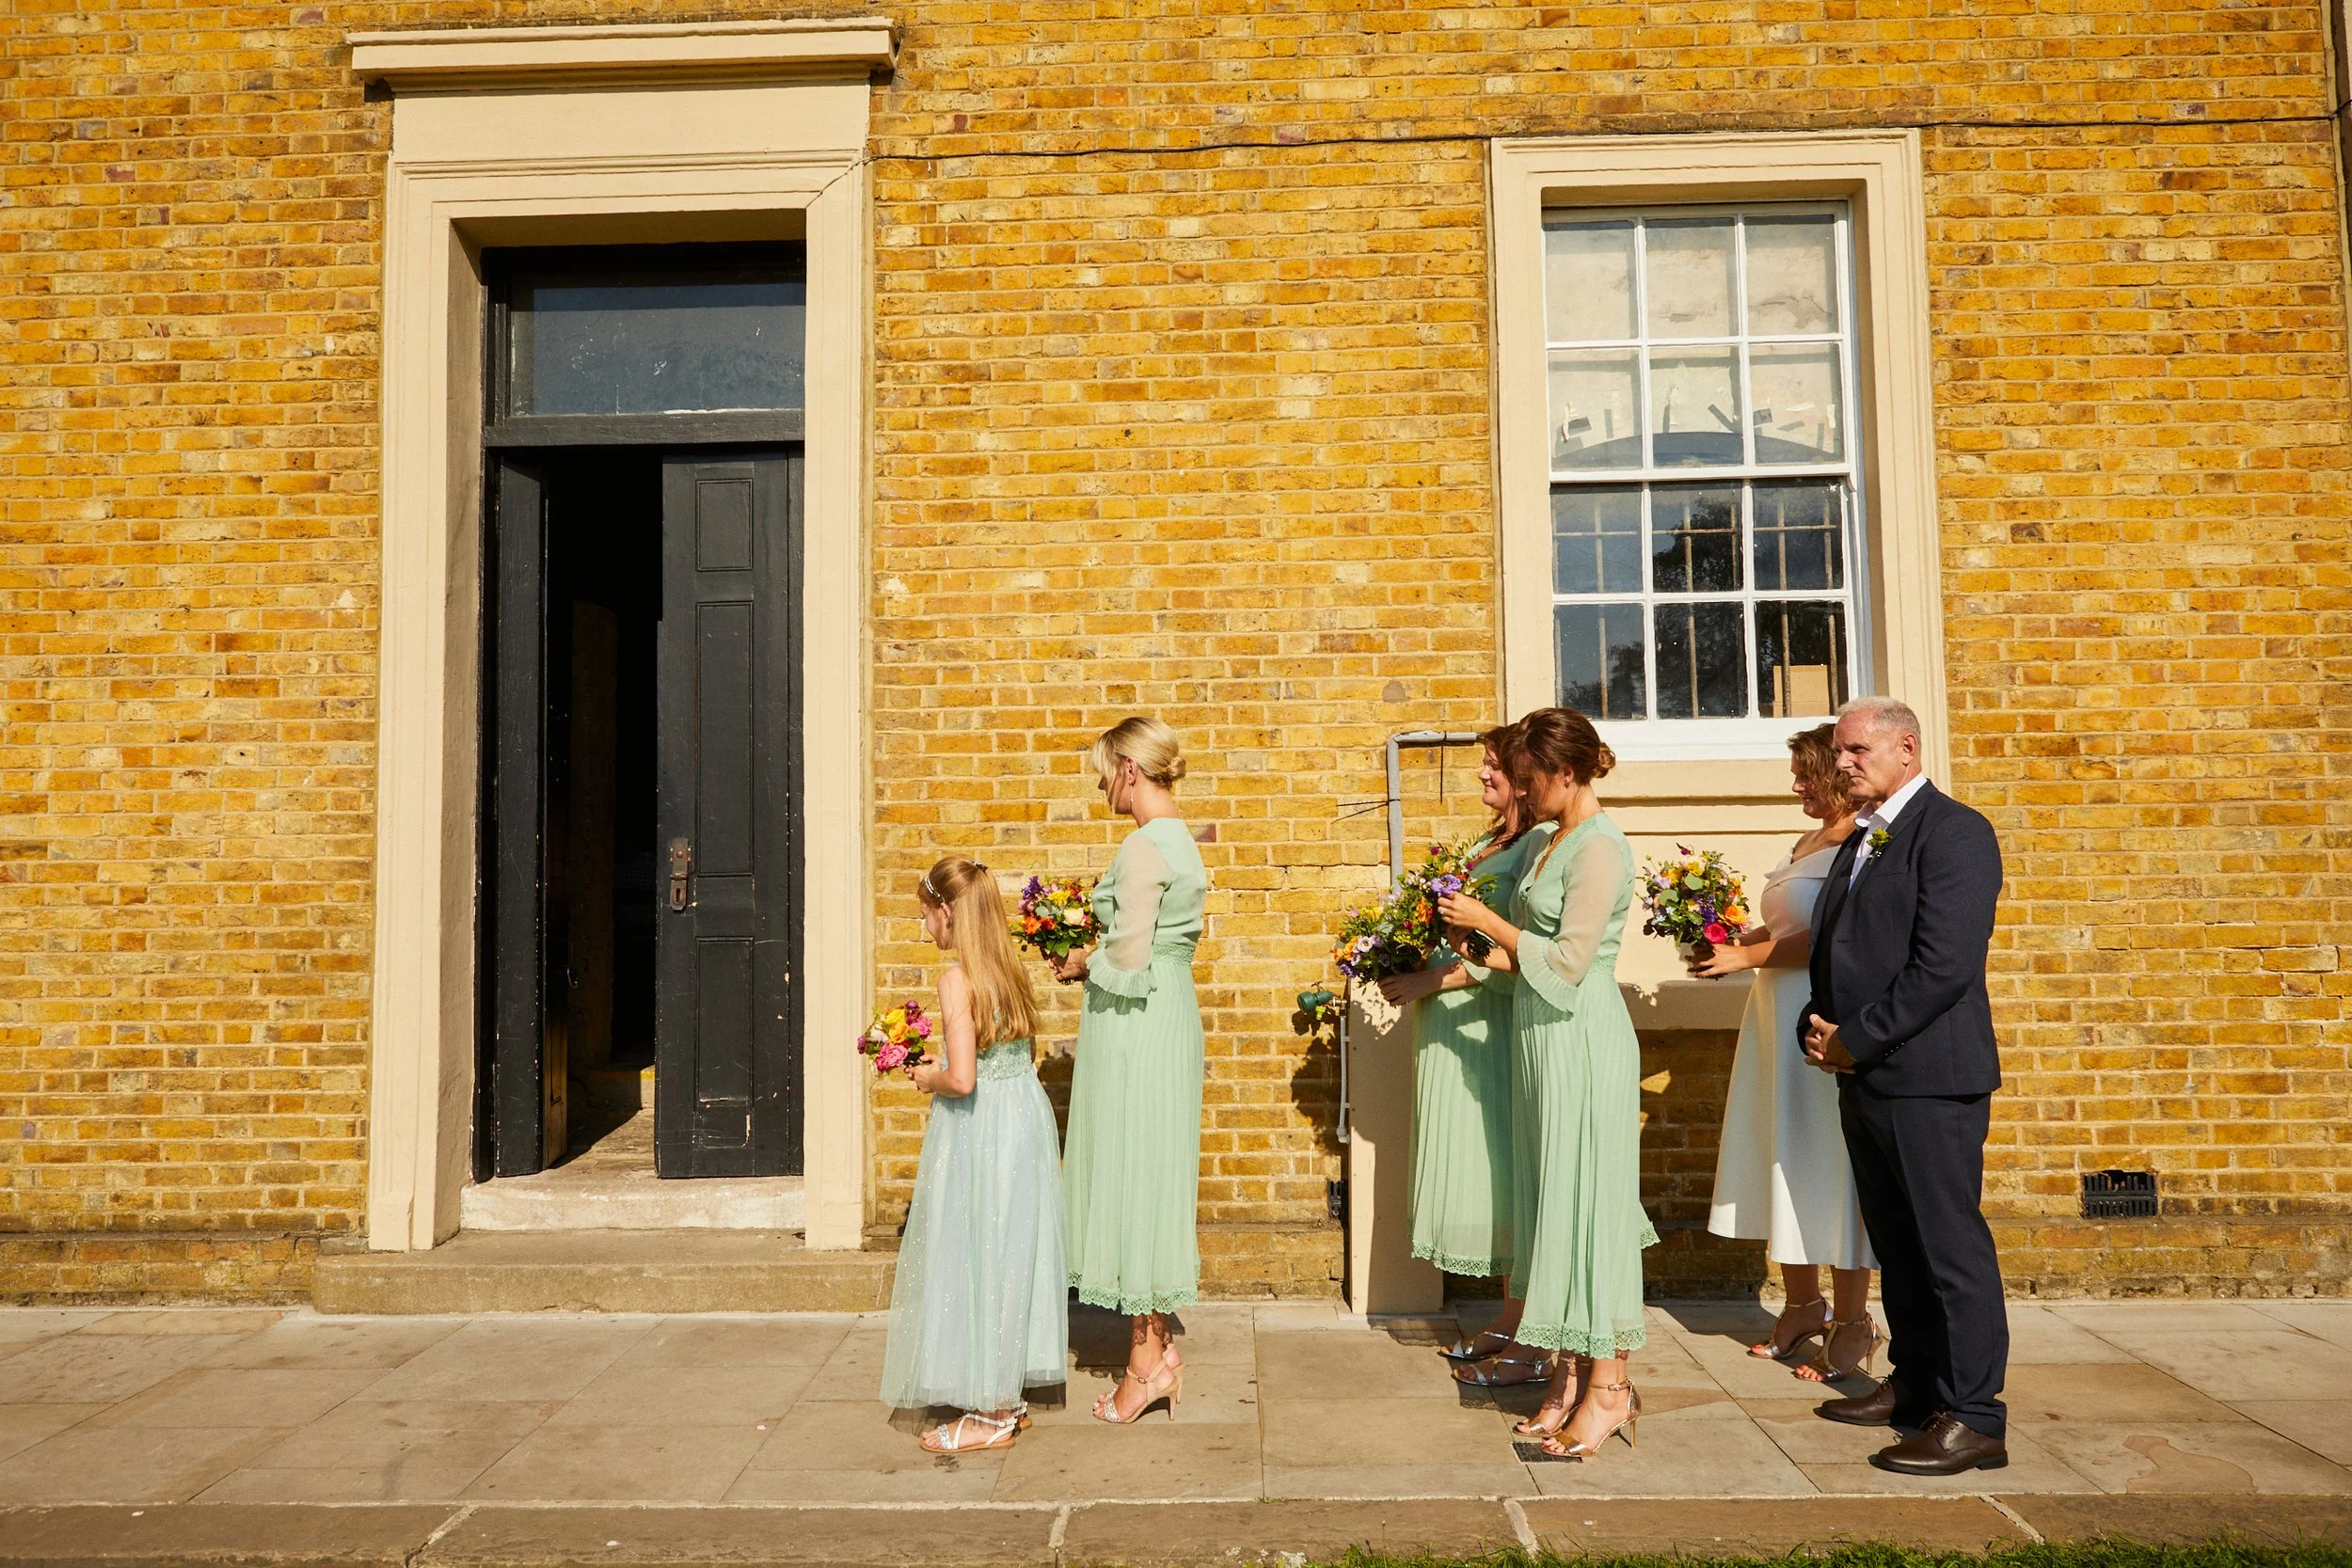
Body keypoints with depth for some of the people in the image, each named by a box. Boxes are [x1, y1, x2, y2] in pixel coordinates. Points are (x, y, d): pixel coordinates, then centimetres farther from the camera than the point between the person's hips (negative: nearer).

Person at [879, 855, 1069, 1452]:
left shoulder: (957, 978, -18)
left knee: (978, 1260, 4)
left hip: (979, 1131, -8)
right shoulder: (1010, 969, 6)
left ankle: (992, 1415, 15)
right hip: (1026, 1116, 8)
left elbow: (962, 1079, -24)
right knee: (1009, 1256, 16)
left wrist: (930, 1078, -4)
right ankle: (1008, 1397, 28)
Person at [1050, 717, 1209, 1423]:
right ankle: (1158, 1344, 22)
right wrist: (1096, 957, 12)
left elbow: (1129, 957, -21)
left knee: (1132, 1177, 0)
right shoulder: (1181, 842, 13)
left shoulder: (1144, 846, -17)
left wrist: (1084, 962, -3)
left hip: (1134, 1024, -9)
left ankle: (1147, 1359, 9)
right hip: (1173, 1014, 10)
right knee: (1152, 1178, 14)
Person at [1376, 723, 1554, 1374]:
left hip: (1496, 1030, -9)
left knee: (1509, 1174, -2)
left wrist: (1432, 981, -17)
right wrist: (1412, 968, 5)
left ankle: (1531, 1346, 9)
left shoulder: (1542, 843, -13)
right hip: (1459, 1029, 9)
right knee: (1488, 1174, 14)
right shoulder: (1488, 842, 16)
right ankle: (1510, 1321, 25)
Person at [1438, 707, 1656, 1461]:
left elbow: (1569, 960, -18)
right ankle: (1570, 1373, 20)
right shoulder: (1554, 842, 13)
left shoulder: (1600, 849, -14)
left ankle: (1608, 1384, 8)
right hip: (1543, 1037, 9)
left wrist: (1489, 920, -11)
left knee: (1586, 1200, -3)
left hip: (1581, 1038, -9)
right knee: (1553, 1200, 11)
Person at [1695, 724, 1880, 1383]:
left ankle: (1852, 1323, 12)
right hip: (1779, 1016, 9)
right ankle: (1803, 1305, 26)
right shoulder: (1809, 842, 16)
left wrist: (1746, 957, -15)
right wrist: (1731, 940, 6)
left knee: (1830, 1164, -1)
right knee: (1787, 1161, 13)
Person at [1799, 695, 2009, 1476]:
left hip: (1927, 1076, -9)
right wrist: (1819, 1028, 3)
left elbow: (1944, 965, -19)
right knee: (1896, 1244, 17)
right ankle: (1916, 1384, 29)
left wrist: (1855, 1039, -15)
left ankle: (1973, 1419, 6)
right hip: (1864, 1078, 9)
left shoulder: (1953, 832, -11)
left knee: (1951, 1245, -2)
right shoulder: (1858, 841, 18)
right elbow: (1833, 949, 21)